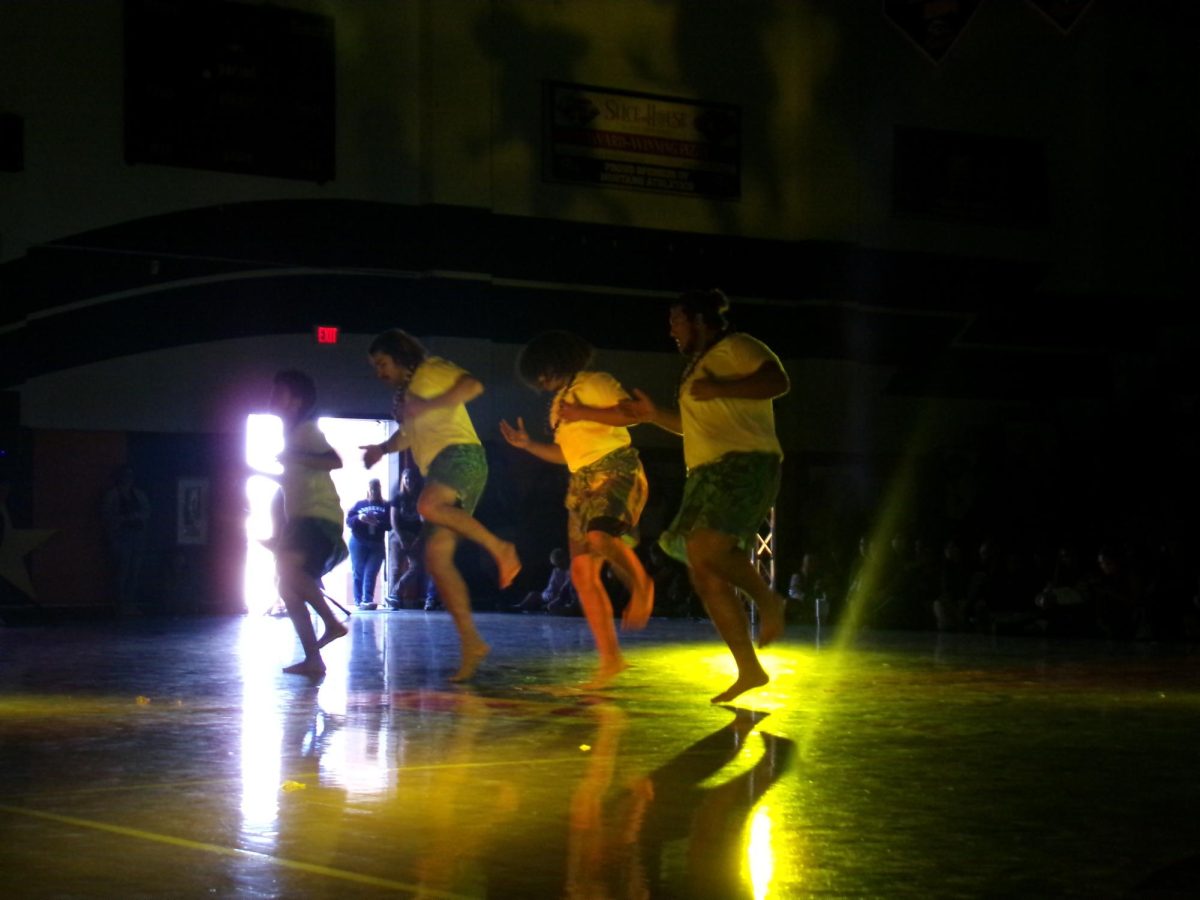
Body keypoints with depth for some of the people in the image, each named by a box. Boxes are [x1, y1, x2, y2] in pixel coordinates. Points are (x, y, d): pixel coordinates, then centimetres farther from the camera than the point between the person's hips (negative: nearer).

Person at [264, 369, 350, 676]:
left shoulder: (305, 430, -6)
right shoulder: (291, 433, 22)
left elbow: (334, 461, -23)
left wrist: (292, 457, -24)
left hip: (320, 518, -10)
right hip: (300, 519, 10)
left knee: (287, 566, -29)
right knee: (288, 587, 2)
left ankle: (333, 623, -22)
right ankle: (313, 659, 2)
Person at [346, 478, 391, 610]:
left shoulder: (386, 506, 6)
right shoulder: (359, 504, 12)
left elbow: (390, 525, -4)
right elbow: (348, 520, 5)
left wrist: (377, 523, -22)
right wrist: (359, 518, -15)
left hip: (377, 545, -1)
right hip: (358, 543, 1)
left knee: (370, 573, -12)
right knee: (359, 573, 0)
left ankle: (367, 600, -20)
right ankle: (359, 601, 4)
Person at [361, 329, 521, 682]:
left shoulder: (432, 370, 5)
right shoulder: (406, 392, 31)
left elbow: (472, 386, -13)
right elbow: (407, 435, 47)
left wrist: (426, 405, -20)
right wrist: (382, 448, 27)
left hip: (460, 454, -9)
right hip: (439, 473, 9)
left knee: (428, 504, -39)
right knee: (437, 558, -6)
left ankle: (499, 548, -27)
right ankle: (470, 641, -10)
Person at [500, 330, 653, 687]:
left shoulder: (596, 384, -4)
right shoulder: (559, 404, 21)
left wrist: (582, 414, -17)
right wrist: (527, 444, 15)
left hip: (616, 472, -8)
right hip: (582, 483, 9)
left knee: (600, 536, -37)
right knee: (583, 571, -1)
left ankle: (640, 584, -10)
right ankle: (610, 657, 1)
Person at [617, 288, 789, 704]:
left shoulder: (736, 347, -2)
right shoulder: (699, 365, 27)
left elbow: (778, 381, -19)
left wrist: (718, 389, -21)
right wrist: (654, 414, 28)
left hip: (744, 464, -10)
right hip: (709, 474, 10)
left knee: (704, 550, -29)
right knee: (706, 577, 1)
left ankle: (767, 600, -6)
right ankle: (749, 670, 4)